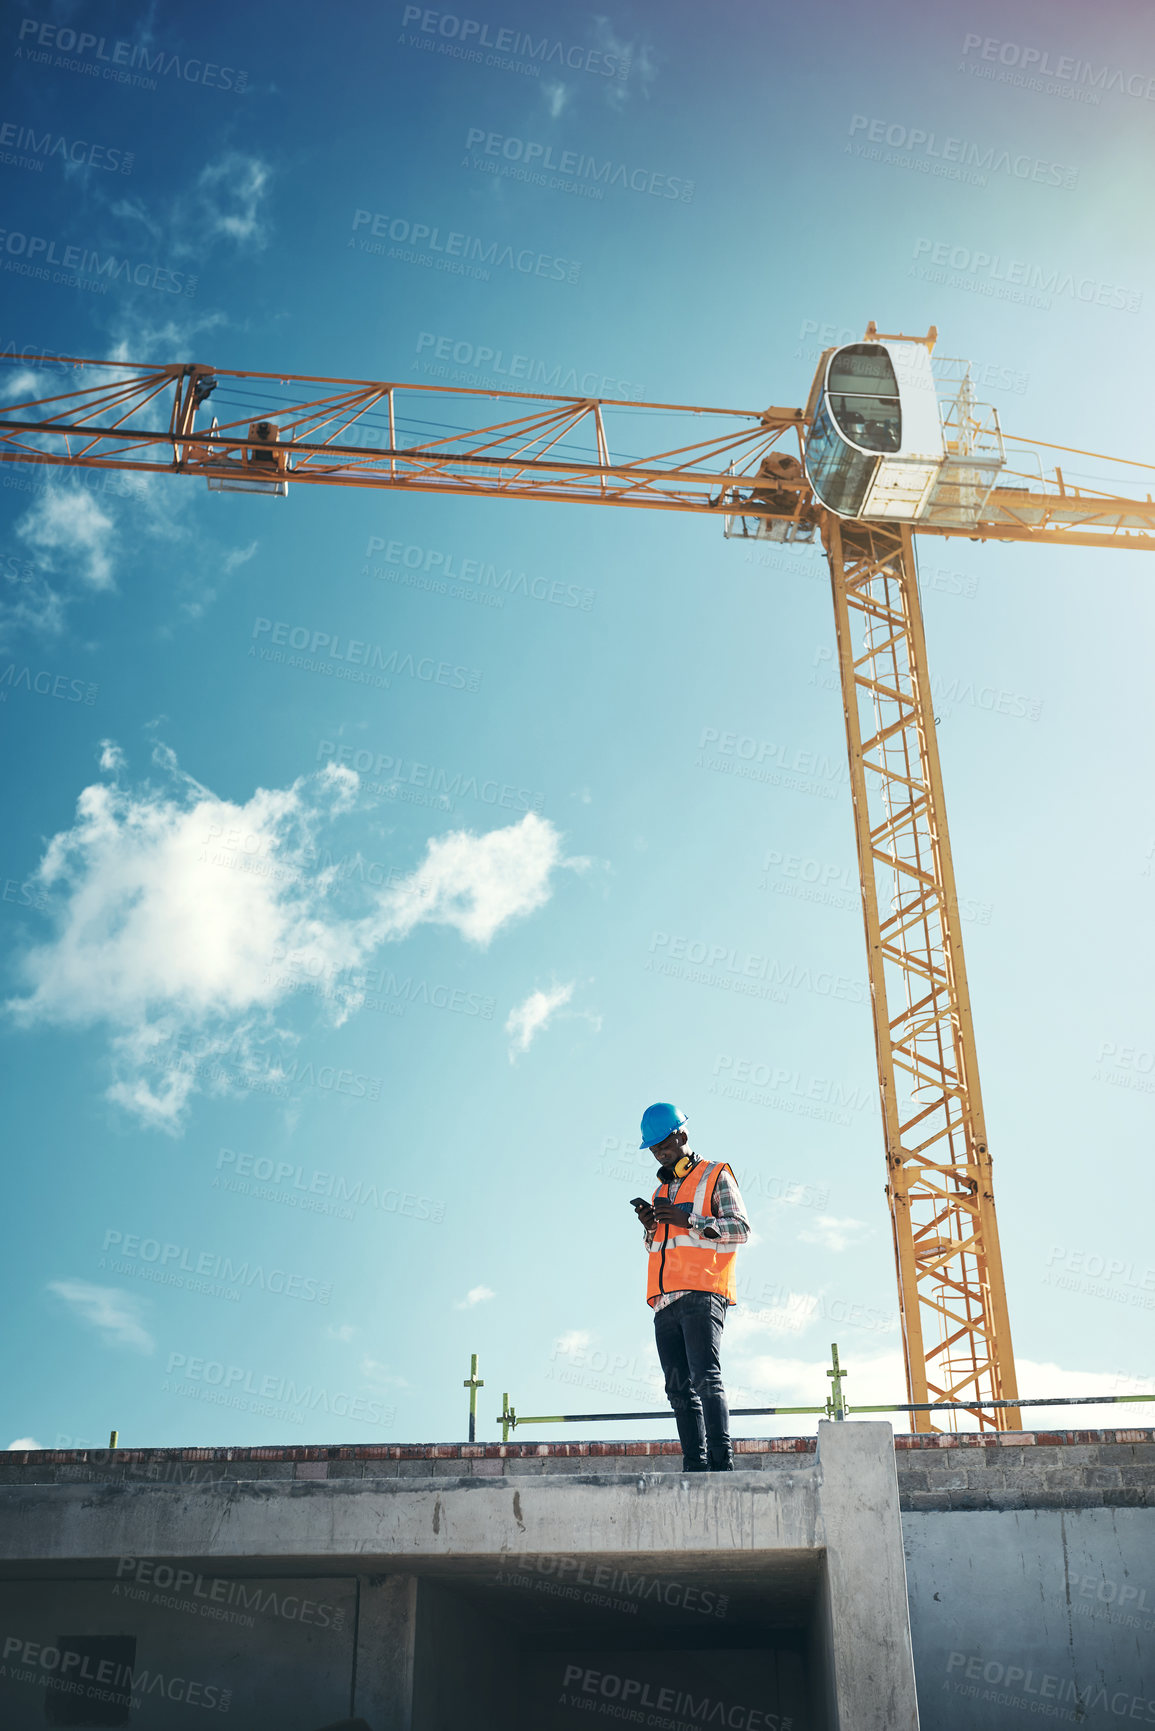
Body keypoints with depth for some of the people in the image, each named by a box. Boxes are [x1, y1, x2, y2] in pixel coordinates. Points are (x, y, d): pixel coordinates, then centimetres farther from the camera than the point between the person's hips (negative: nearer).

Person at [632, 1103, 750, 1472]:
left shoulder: (716, 1176, 7)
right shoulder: (662, 1191, 27)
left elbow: (741, 1228, -3)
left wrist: (690, 1220, -13)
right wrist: (650, 1227, 9)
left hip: (702, 1296, -7)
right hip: (666, 1302, 7)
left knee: (705, 1378, -18)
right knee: (680, 1389, 1)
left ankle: (721, 1463, -20)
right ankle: (695, 1467, 0)